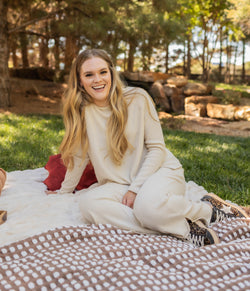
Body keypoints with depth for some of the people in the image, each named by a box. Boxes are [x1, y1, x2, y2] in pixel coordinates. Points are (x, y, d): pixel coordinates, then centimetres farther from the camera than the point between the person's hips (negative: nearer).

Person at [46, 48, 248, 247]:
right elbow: (79, 156, 13)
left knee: (147, 205, -38)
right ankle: (184, 229, -24)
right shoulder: (81, 111, 2)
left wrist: (135, 188, -14)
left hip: (160, 171, -3)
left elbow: (157, 148, -6)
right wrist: (63, 193, 21)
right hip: (117, 184, 4)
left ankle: (208, 208, -6)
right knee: (88, 203, -29)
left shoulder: (137, 98, -7)